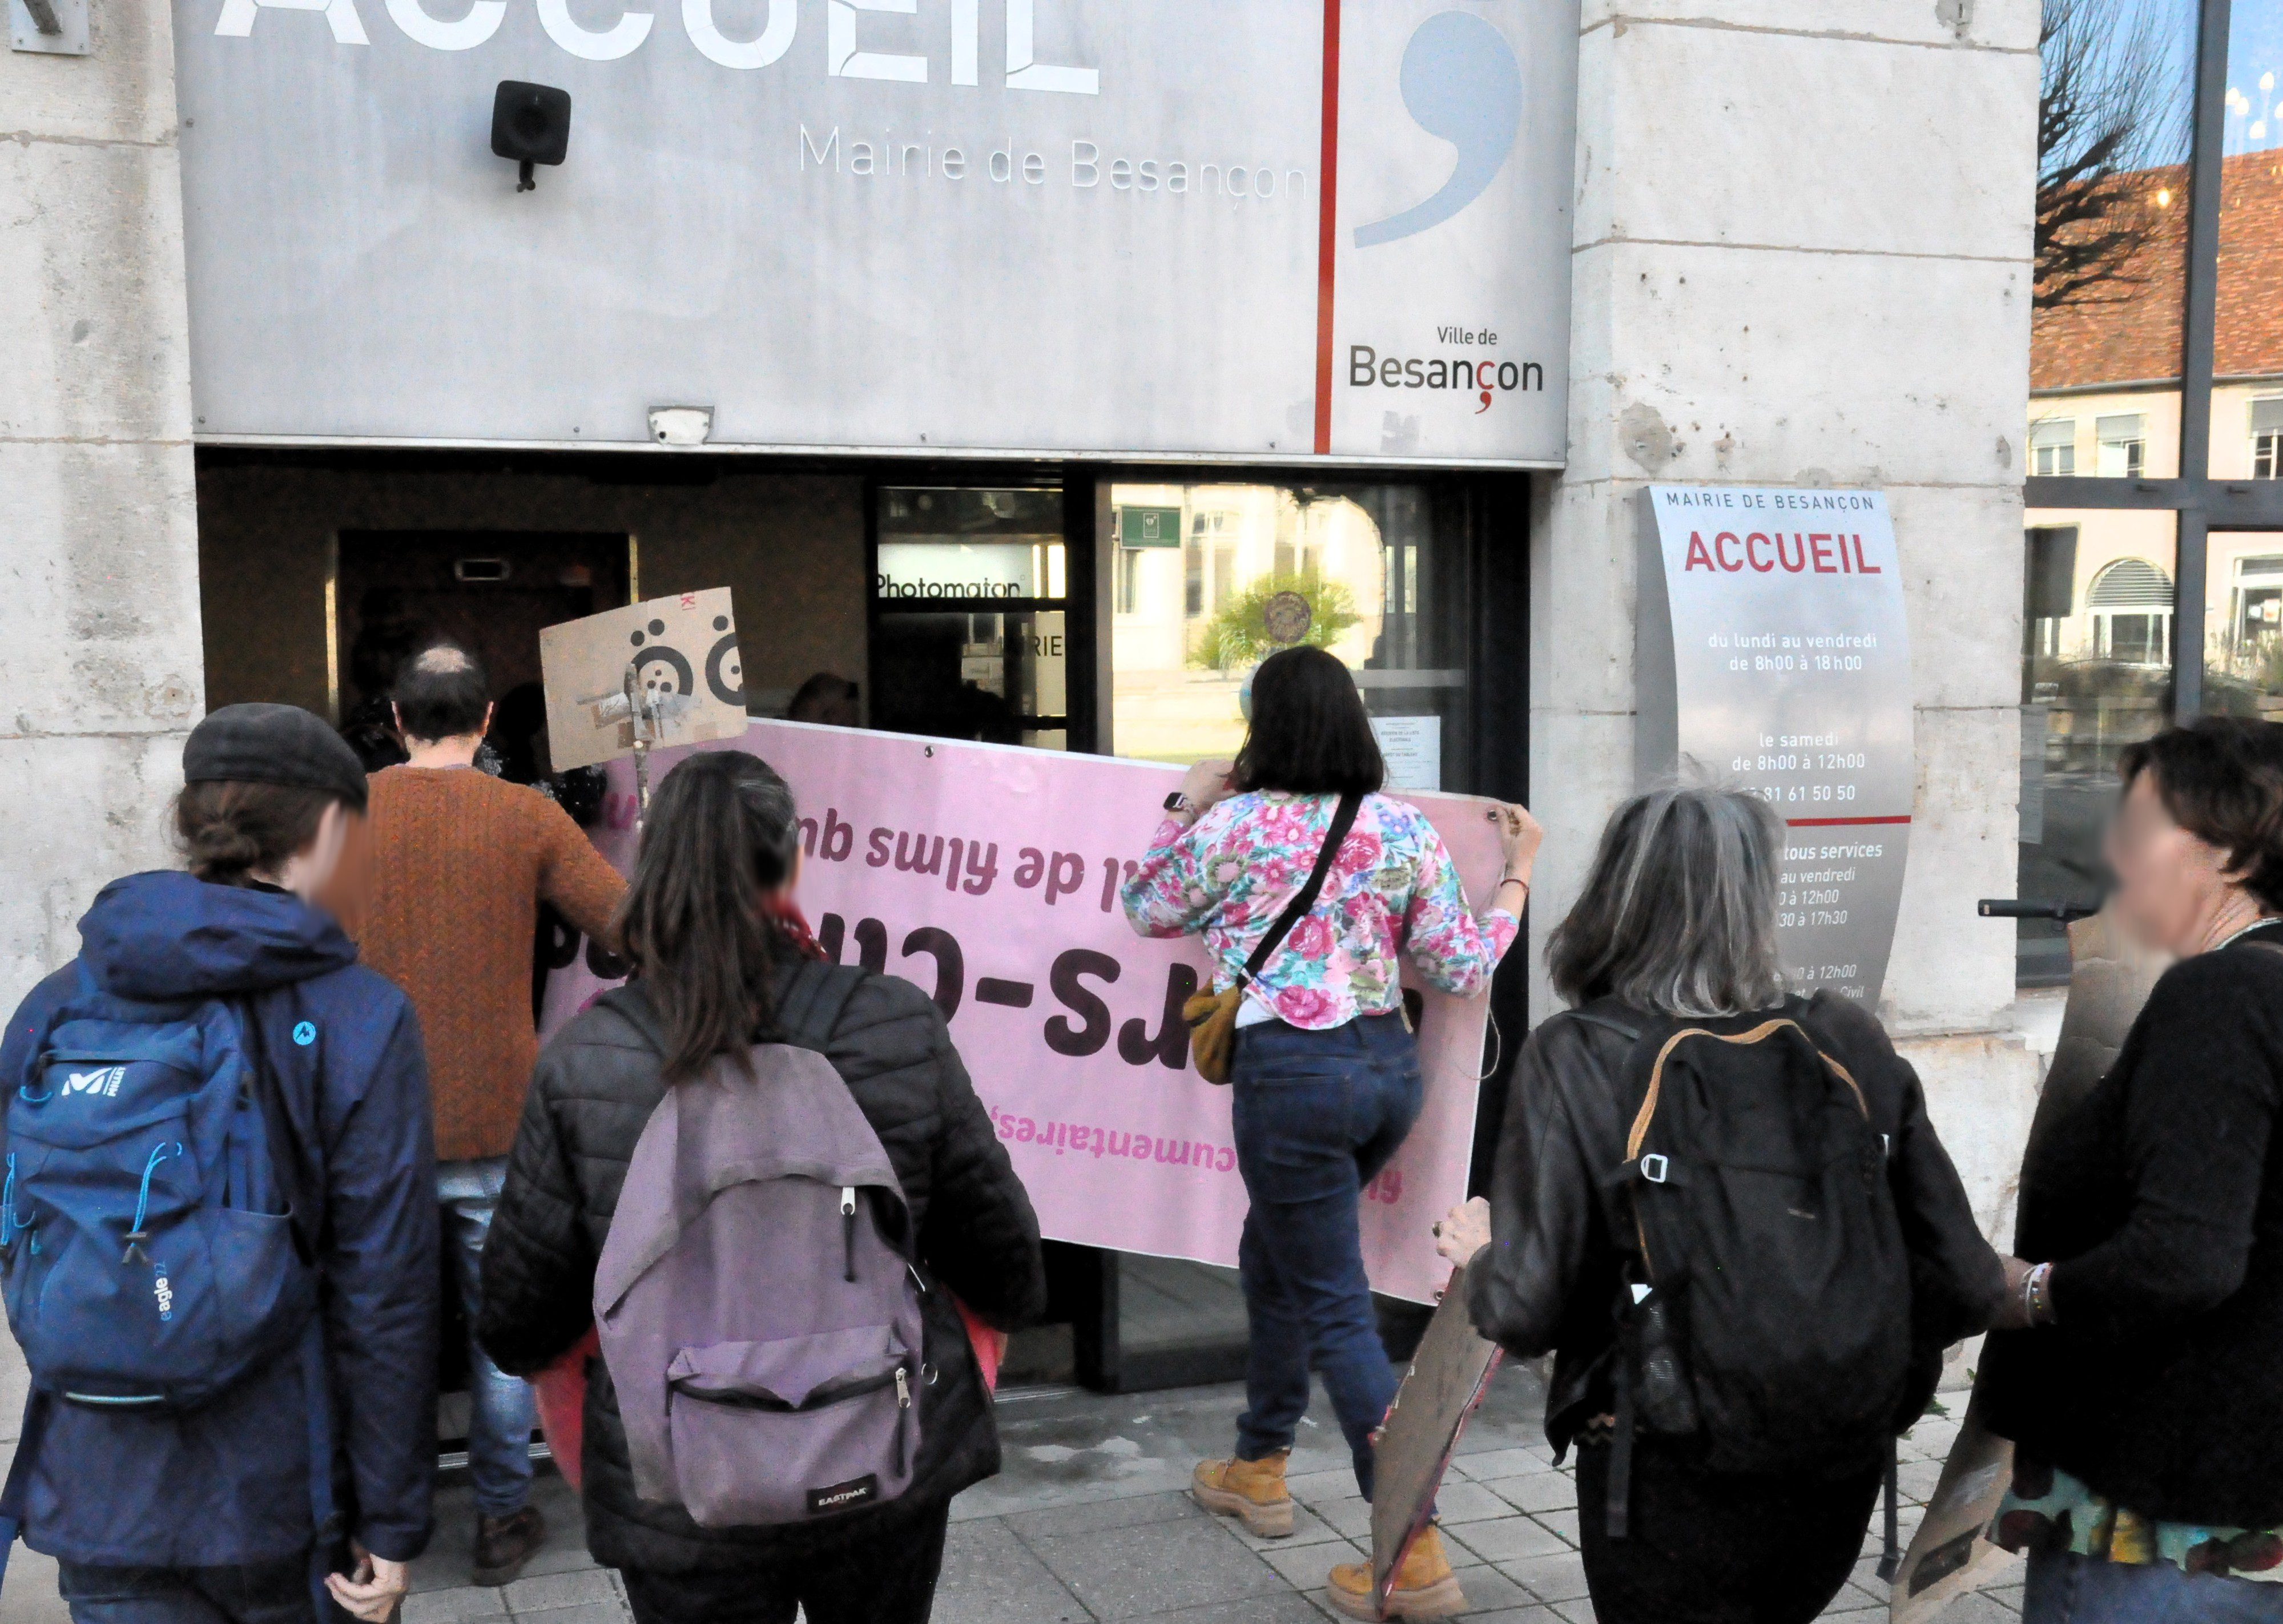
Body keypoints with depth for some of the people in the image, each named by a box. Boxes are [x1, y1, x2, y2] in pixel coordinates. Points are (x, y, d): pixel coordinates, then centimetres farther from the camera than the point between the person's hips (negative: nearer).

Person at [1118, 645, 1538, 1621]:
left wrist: (1185, 807, 21)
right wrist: (1516, 877, 17)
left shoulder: (1233, 825, -7)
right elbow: (1464, 971, 5)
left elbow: (1148, 910, 10)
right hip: (1389, 1063, 6)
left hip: (1291, 1073, -6)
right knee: (1273, 1255, 25)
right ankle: (1259, 1467, 39)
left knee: (1336, 1310, -1)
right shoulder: (1406, 829, 2)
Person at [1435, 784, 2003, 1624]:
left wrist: (1479, 1253, 5)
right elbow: (1964, 1285, -5)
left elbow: (1525, 1309, -18)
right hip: (1838, 1482, 4)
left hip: (1670, 1481, -3)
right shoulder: (1850, 1042, -8)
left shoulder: (1573, 1059, -15)